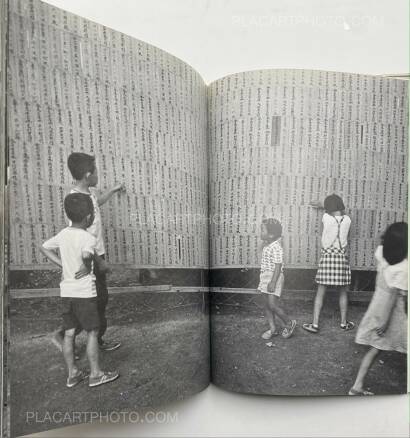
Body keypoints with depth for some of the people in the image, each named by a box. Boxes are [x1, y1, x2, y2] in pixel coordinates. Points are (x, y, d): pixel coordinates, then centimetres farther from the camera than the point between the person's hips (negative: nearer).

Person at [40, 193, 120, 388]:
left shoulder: (63, 234, 4)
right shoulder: (89, 238, -19)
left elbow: (44, 248, 13)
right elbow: (86, 255, -38)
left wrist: (63, 264, 10)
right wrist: (88, 267, -18)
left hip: (66, 291, 7)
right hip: (84, 293, -7)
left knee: (69, 333, 15)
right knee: (92, 332, 7)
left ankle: (72, 374, 29)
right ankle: (95, 374, 19)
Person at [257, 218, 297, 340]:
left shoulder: (276, 247, -18)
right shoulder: (267, 246, 11)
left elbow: (278, 266, -21)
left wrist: (273, 282, -24)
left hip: (274, 278, -9)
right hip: (265, 277, 9)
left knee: (273, 304, -8)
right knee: (266, 305, 11)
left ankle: (289, 323, 15)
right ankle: (273, 329, 22)